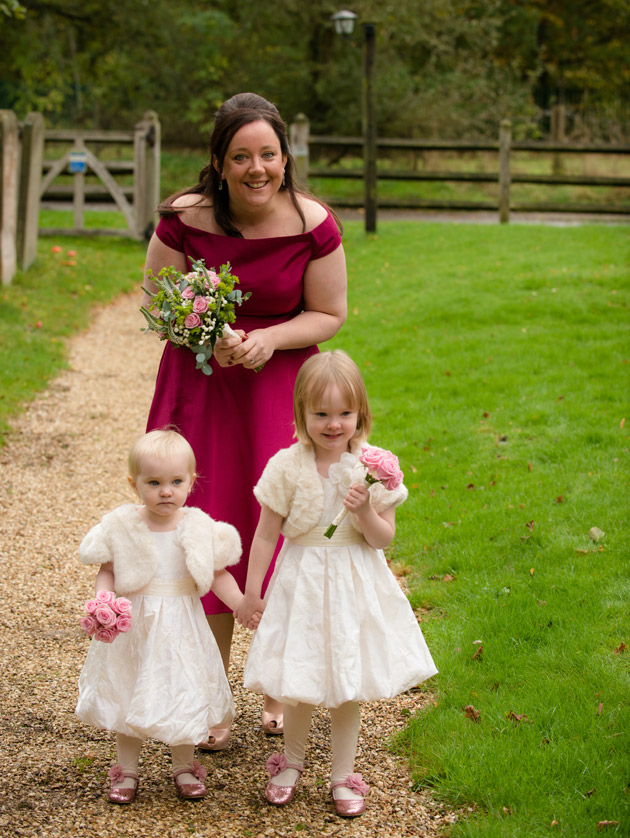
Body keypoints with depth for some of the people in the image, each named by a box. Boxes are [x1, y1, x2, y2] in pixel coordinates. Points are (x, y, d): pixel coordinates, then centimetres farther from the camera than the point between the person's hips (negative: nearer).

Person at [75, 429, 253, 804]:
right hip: (133, 626, 0)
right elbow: (107, 571, -3)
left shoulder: (200, 530, -8)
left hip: (181, 628, 0)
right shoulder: (121, 527, -9)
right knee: (128, 696, 11)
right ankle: (127, 769, 28)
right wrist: (103, 603, -21)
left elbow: (219, 576, -2)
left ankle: (184, 766, 29)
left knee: (184, 695, 9)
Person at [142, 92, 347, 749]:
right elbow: (157, 301, 1)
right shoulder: (184, 219, -11)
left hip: (280, 385, 0)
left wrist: (270, 339, -18)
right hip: (200, 386, 0)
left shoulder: (313, 225, -11)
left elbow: (329, 314, -1)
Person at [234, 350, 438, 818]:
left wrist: (364, 512, -23)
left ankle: (343, 776, 24)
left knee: (347, 689, 8)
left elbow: (385, 538, -4)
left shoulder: (374, 466, -7)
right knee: (298, 685, 8)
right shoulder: (287, 467, -9)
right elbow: (267, 533, -3)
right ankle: (292, 761, 33)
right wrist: (251, 591, -2)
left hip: (355, 586, 1)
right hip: (302, 583, 0)